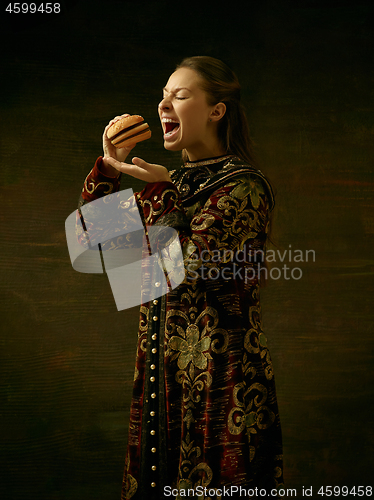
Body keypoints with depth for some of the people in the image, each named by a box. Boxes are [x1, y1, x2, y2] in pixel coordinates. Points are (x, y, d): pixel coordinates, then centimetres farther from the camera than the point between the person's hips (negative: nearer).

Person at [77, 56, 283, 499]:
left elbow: (203, 266, -20)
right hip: (160, 369, 7)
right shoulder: (174, 183, 12)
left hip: (220, 372, -7)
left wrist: (165, 192, -17)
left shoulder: (243, 185, -10)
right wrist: (108, 166, 4)